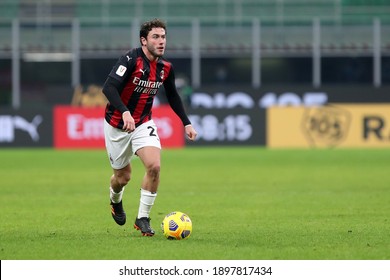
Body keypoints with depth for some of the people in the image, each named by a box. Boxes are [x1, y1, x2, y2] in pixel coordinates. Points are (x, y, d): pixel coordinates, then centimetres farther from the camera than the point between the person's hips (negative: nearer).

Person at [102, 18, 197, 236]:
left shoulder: (166, 67, -3)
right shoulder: (131, 60, -22)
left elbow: (173, 96, 15)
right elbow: (109, 87, -33)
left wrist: (187, 123, 9)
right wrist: (125, 112, -47)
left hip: (143, 124, 4)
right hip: (118, 125, -4)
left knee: (154, 166, -20)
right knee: (123, 177, 8)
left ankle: (143, 218, -7)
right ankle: (116, 201, 45)